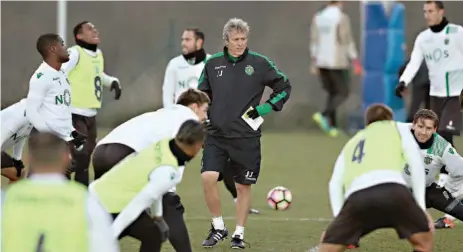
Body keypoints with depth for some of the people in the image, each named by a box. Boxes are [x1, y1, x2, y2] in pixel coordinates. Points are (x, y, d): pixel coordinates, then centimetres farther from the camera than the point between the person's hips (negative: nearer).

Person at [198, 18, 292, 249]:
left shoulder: (259, 63, -3)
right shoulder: (212, 63, 4)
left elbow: (284, 87, 6)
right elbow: (202, 96, 17)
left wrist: (266, 108, -5)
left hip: (246, 137, -1)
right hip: (216, 135, 1)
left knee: (243, 186, 5)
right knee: (208, 177, -16)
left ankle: (239, 234, 20)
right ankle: (218, 227, 3)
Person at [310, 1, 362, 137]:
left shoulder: (318, 18, 6)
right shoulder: (342, 18, -11)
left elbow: (314, 41, 7)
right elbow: (347, 41, -13)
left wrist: (314, 62, 13)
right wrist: (356, 62, -8)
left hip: (321, 61, 6)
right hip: (337, 62, -6)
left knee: (332, 93, 16)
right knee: (343, 93, 3)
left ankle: (332, 126, 8)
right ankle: (323, 115, -19)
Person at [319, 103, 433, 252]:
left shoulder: (351, 143, 39)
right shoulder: (398, 128, 33)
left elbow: (335, 184, 24)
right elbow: (416, 163, 17)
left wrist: (339, 219, 20)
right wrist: (421, 206, 15)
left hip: (357, 196, 2)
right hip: (392, 190, -2)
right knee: (424, 240, 20)